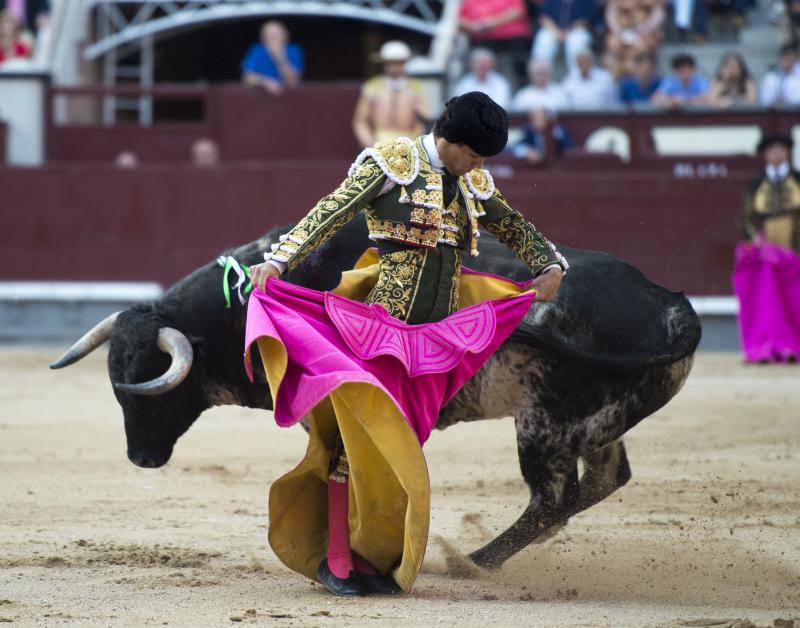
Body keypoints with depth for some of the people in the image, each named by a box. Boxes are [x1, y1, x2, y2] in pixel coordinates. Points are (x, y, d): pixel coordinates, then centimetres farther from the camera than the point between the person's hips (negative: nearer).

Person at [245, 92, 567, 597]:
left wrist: (551, 265, 16)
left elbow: (514, 228, 30)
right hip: (379, 324, -6)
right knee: (360, 436, -8)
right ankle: (335, 560, 0)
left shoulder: (471, 183, 14)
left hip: (434, 336, 6)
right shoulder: (392, 163, -5)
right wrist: (280, 260, -24)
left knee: (402, 445, 7)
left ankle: (377, 560, 12)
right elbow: (331, 214, -13)